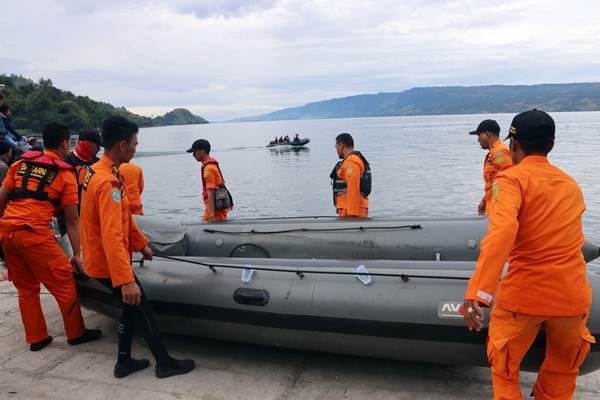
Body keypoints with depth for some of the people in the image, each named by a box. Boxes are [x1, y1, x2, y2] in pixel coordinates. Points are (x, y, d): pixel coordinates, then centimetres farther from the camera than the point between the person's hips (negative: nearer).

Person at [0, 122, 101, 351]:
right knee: (64, 283, 7)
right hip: (34, 232, -6)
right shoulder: (65, 175, 2)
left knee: (26, 288, 18)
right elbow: (72, 220, 3)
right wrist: (76, 254, 6)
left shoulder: (21, 163, 15)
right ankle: (76, 333, 18)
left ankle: (36, 338, 26)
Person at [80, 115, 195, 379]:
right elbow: (112, 237, -34)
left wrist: (141, 244, 21)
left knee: (132, 308, 20)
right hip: (109, 264, -9)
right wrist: (127, 281, -36)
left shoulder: (98, 171, 5)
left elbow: (123, 218, 14)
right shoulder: (108, 182, -27)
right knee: (144, 311, 5)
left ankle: (124, 362, 30)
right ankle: (165, 364, 20)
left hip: (99, 259, 9)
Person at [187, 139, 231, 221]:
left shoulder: (208, 168, -16)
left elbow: (211, 192, -21)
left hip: (215, 208, -10)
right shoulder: (213, 165, 14)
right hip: (218, 207, 10)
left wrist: (211, 214, -24)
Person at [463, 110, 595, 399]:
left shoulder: (512, 178, -9)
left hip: (522, 294, -5)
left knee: (504, 369, 17)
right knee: (563, 371, 26)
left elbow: (503, 228, -28)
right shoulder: (572, 185, 10)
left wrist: (477, 291, -36)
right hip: (573, 294, 5)